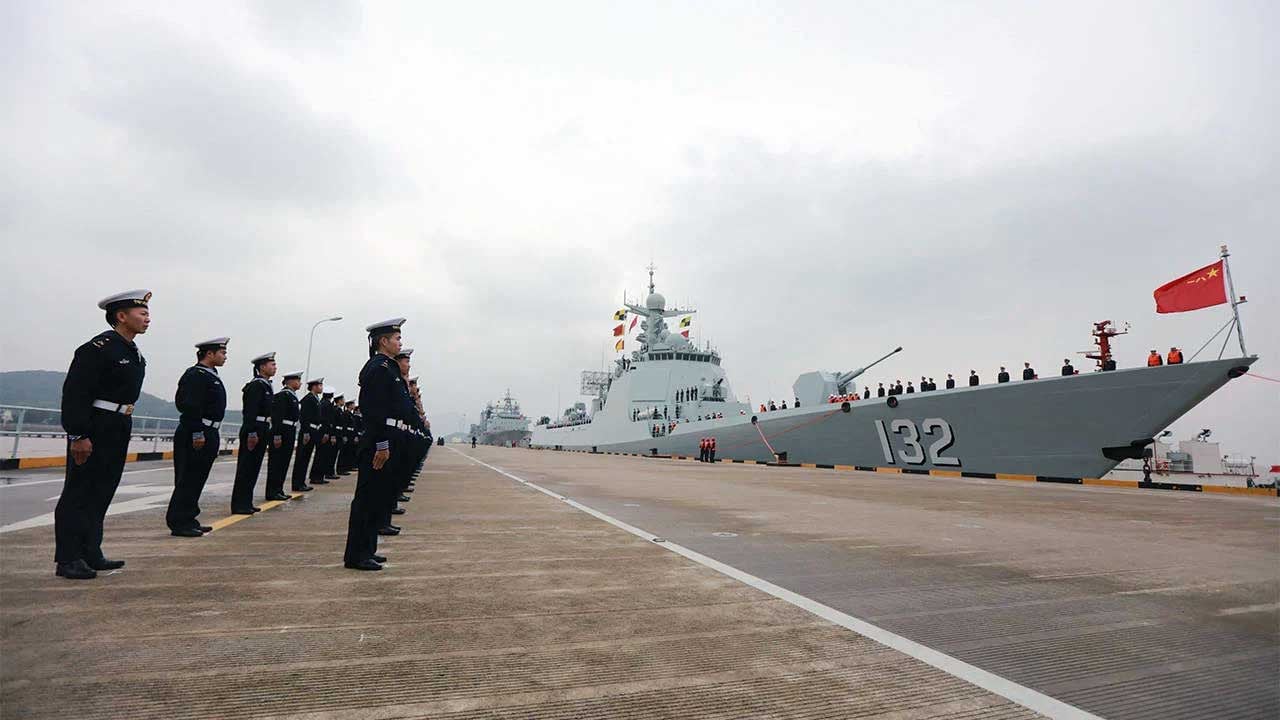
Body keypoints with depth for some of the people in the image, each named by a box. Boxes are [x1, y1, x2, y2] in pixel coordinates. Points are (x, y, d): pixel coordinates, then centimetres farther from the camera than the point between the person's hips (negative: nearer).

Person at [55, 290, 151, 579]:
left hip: (118, 430, 9)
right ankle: (68, 560, 6)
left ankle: (90, 554, 23)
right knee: (78, 494, -1)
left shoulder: (134, 353, 13)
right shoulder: (98, 347, -14)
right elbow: (74, 392, -19)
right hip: (93, 430, -9)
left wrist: (123, 427, 18)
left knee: (101, 493, 14)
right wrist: (78, 435, -22)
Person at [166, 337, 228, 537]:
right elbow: (190, 407, -21)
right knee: (187, 480, -4)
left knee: (196, 480, 14)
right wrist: (197, 433, -23)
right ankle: (179, 523, 3)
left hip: (207, 435, 10)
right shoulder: (195, 375, -13)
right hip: (196, 435, -10)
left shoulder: (211, 376, 17)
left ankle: (188, 520, 22)